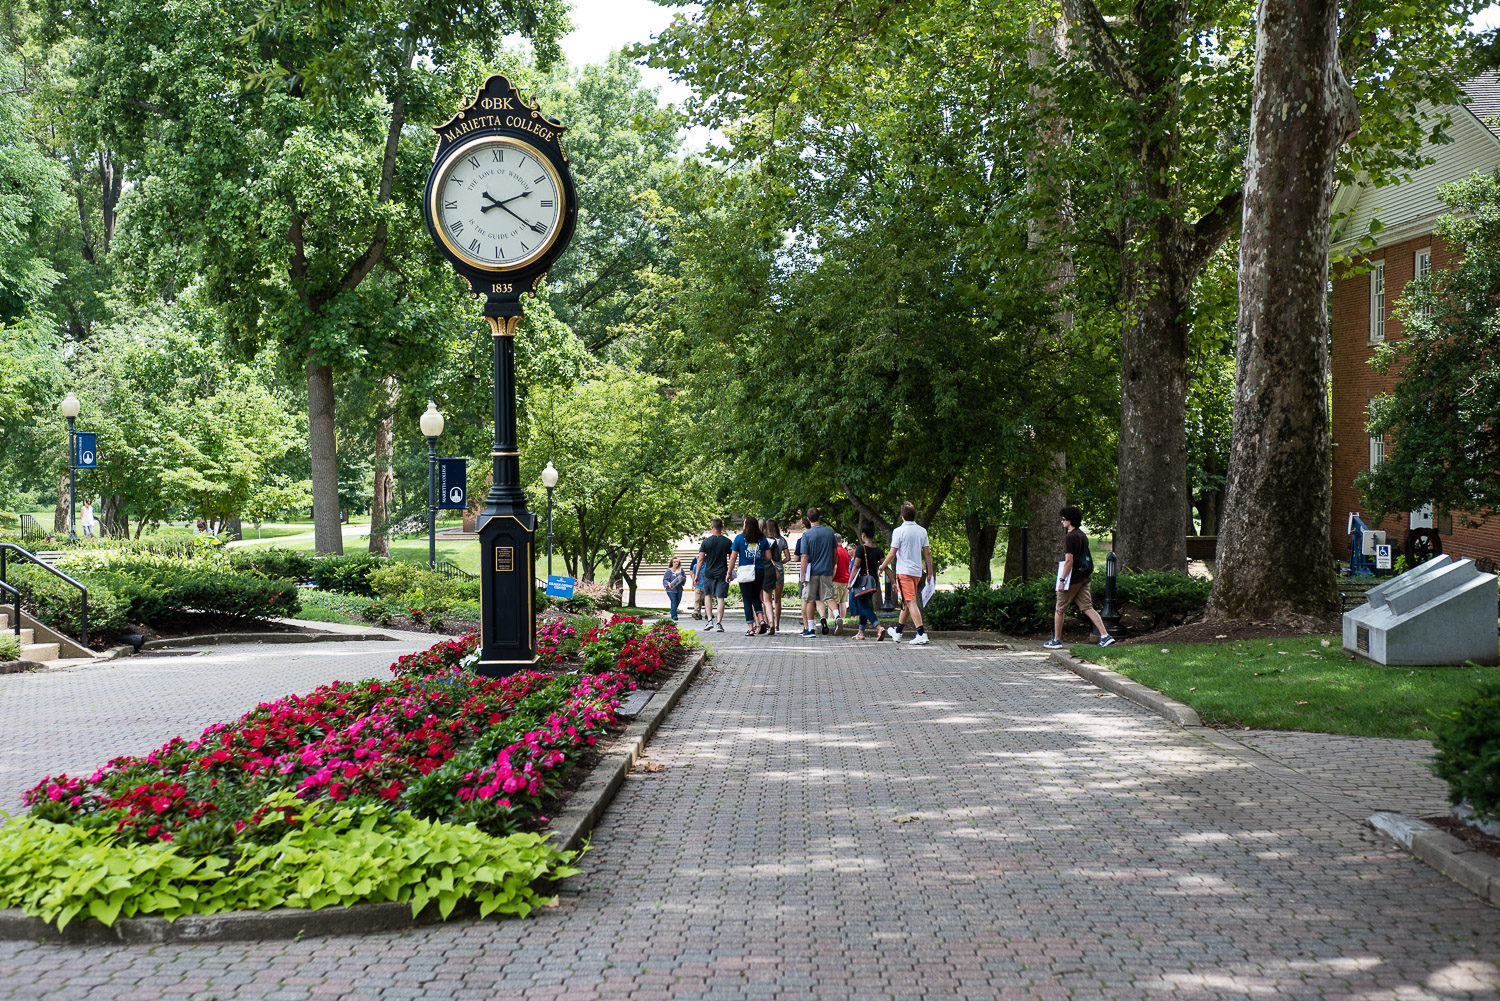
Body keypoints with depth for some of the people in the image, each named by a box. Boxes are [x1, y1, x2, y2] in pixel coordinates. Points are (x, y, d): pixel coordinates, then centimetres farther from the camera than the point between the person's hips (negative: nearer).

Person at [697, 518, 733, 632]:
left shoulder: (706, 541, -3)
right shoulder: (727, 542, -1)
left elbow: (700, 559, -4)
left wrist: (697, 575, 2)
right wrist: (730, 573, 14)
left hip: (708, 573, 0)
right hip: (722, 574, 0)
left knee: (708, 596, 16)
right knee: (720, 598, 1)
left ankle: (710, 620, 7)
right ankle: (719, 623, -4)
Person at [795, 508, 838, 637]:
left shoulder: (806, 535, -10)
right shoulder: (829, 532, 2)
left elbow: (804, 556, -11)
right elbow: (835, 551, 11)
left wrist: (802, 574, -5)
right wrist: (833, 568, 22)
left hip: (811, 572, -3)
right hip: (827, 571, 3)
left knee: (809, 600, 6)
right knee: (828, 597, 6)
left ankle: (809, 628, 8)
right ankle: (824, 617, -24)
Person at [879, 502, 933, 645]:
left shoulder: (899, 531, -9)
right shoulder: (922, 531, 7)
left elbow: (892, 554, -9)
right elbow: (927, 553, 9)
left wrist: (882, 567, 5)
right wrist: (930, 572, 16)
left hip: (904, 571, -6)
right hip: (917, 572, 6)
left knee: (910, 602, -10)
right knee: (906, 602, 17)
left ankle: (921, 634, -20)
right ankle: (897, 632, 30)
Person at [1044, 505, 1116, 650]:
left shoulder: (1070, 537, -15)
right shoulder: (1083, 535, 13)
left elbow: (1069, 560, -20)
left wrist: (1062, 580, -18)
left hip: (1072, 578, -8)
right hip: (1084, 578, 8)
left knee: (1060, 610, 5)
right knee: (1087, 608, 4)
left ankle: (1056, 640, 12)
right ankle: (1105, 636, -8)